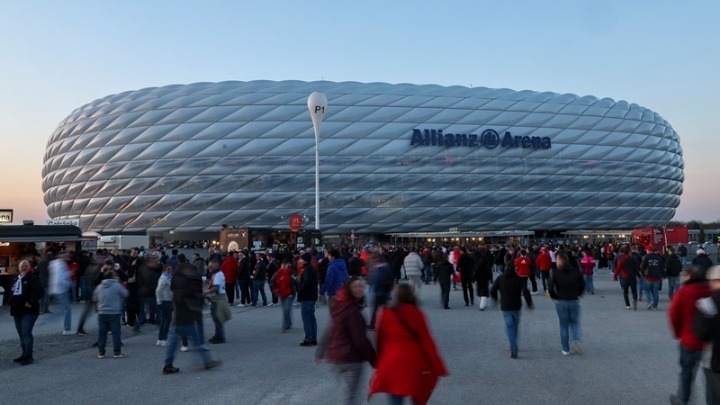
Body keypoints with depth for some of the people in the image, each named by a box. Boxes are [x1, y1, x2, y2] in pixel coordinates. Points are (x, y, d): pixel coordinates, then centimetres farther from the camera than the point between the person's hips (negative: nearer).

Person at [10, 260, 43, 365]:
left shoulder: (33, 278, -7)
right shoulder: (15, 279, 16)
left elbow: (39, 291, -17)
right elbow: (10, 292, 27)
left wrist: (30, 301, -24)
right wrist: (11, 303, 11)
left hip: (29, 311, -8)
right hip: (17, 311, 8)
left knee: (26, 333, -13)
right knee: (21, 334, 14)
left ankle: (29, 356, -8)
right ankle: (25, 354, 24)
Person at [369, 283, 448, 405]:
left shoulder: (386, 313, -3)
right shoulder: (416, 314, -6)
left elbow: (380, 340, 4)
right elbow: (426, 341, -6)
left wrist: (380, 362, 17)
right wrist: (438, 366, -1)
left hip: (392, 363, 0)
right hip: (414, 362, 0)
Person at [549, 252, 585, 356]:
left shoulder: (555, 273, -7)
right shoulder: (576, 271, 0)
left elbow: (551, 288, -10)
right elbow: (582, 285, 5)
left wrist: (556, 297, 7)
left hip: (561, 302, -1)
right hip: (574, 301, 1)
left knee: (563, 325, 9)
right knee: (574, 323, 16)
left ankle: (566, 349, 13)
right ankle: (577, 339, -12)